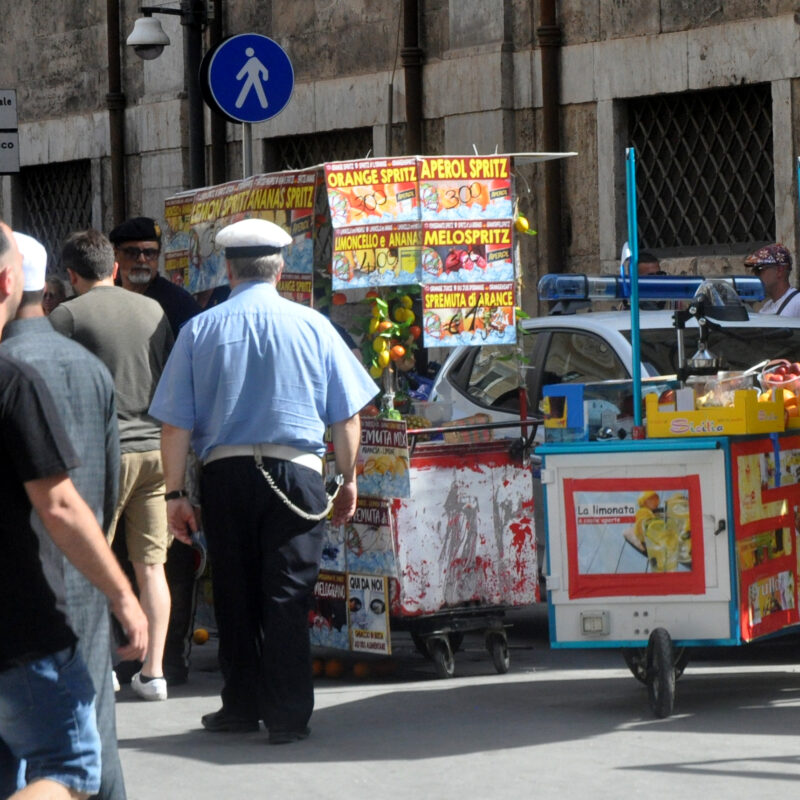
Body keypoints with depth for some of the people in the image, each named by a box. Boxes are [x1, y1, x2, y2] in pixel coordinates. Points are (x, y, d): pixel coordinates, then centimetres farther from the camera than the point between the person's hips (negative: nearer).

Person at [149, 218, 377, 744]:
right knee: (288, 596, 1)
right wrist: (348, 479, 15)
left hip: (225, 472, 1)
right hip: (296, 471, -1)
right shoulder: (313, 326, 1)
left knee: (235, 595, 12)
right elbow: (346, 414, 4)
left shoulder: (200, 330, 2)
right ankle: (287, 715, -1)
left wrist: (176, 493, 6)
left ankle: (242, 706, 21)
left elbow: (176, 423, 0)